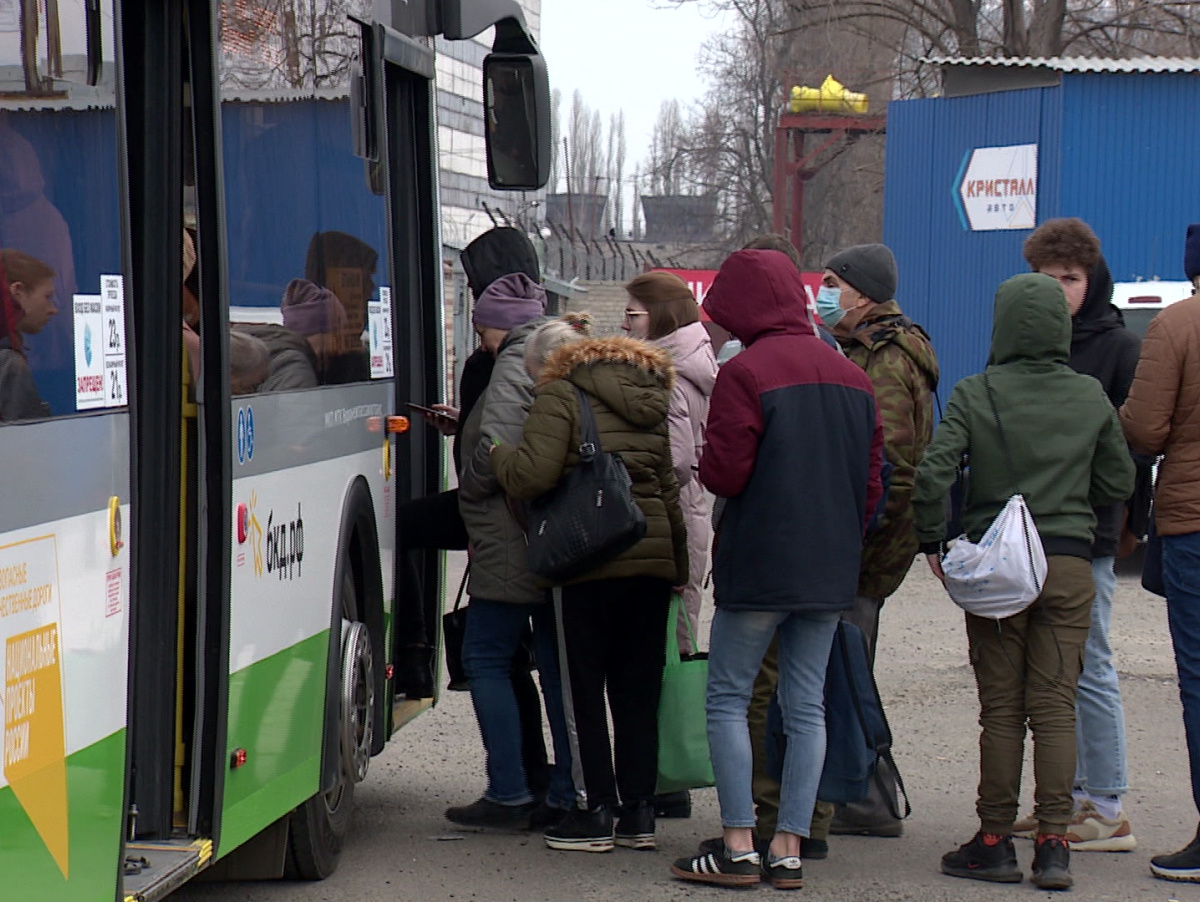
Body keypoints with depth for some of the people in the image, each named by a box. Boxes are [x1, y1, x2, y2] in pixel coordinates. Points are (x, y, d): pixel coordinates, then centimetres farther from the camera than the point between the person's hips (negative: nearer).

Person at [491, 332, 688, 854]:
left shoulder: (561, 395, -2)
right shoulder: (655, 405, 16)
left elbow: (533, 476, -14)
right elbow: (674, 488, 12)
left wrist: (500, 454, 6)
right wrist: (680, 566, 15)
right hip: (654, 557, 5)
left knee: (582, 688, 4)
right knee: (639, 689, 11)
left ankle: (595, 812, 5)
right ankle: (638, 813, 13)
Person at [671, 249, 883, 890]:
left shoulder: (746, 373, -13)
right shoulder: (852, 377, 10)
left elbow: (724, 474, -16)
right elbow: (872, 481, 12)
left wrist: (704, 468, 6)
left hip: (758, 567, -6)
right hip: (831, 572, 6)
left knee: (727, 698, 3)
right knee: (806, 704, 9)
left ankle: (738, 848, -2)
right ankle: (788, 849, 8)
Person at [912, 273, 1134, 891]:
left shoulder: (975, 394, -5)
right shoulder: (1091, 398, 2)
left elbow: (932, 473, -13)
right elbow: (1119, 484, 8)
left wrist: (932, 542, -1)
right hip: (1070, 566, 1)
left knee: (1001, 708, 5)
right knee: (1056, 706, 4)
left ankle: (995, 841, 8)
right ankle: (1054, 845, 1)